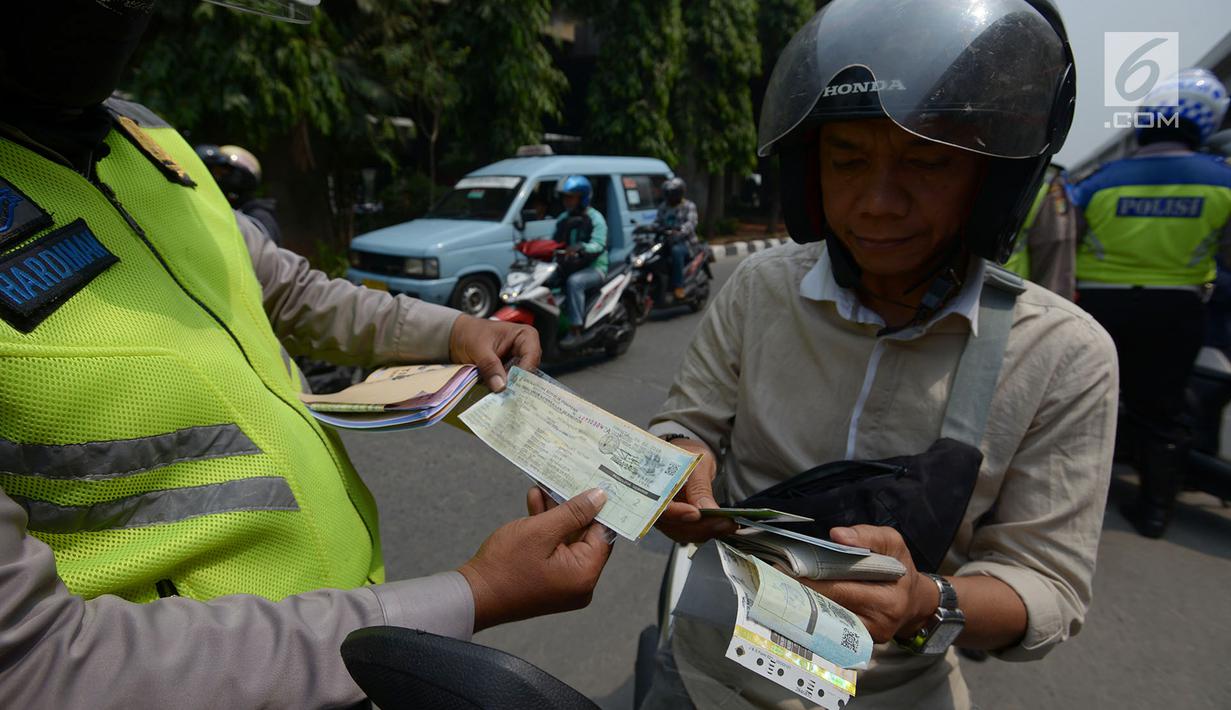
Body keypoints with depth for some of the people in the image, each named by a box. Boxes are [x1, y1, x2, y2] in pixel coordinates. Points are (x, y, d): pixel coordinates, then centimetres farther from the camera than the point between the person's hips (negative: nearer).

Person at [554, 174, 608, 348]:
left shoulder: (595, 218, -6)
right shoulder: (563, 219, 15)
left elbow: (598, 245, -22)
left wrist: (580, 247, -42)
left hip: (594, 267, -7)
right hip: (569, 266, 7)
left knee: (574, 282, -36)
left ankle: (575, 332, -35)